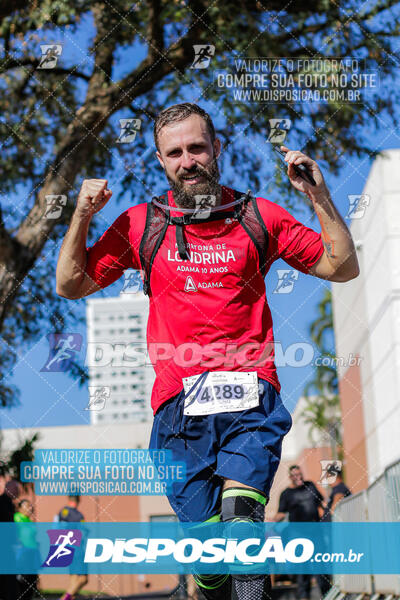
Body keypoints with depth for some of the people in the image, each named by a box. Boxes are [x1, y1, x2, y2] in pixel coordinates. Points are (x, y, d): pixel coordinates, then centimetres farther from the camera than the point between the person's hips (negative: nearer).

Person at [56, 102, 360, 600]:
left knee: (241, 516, -26)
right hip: (179, 406, 1)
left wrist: (318, 196, 3)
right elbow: (71, 286, 19)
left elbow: (342, 268, 15)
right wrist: (82, 217, 5)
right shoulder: (140, 224, 13)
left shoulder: (259, 216, 12)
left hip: (250, 398, -1)